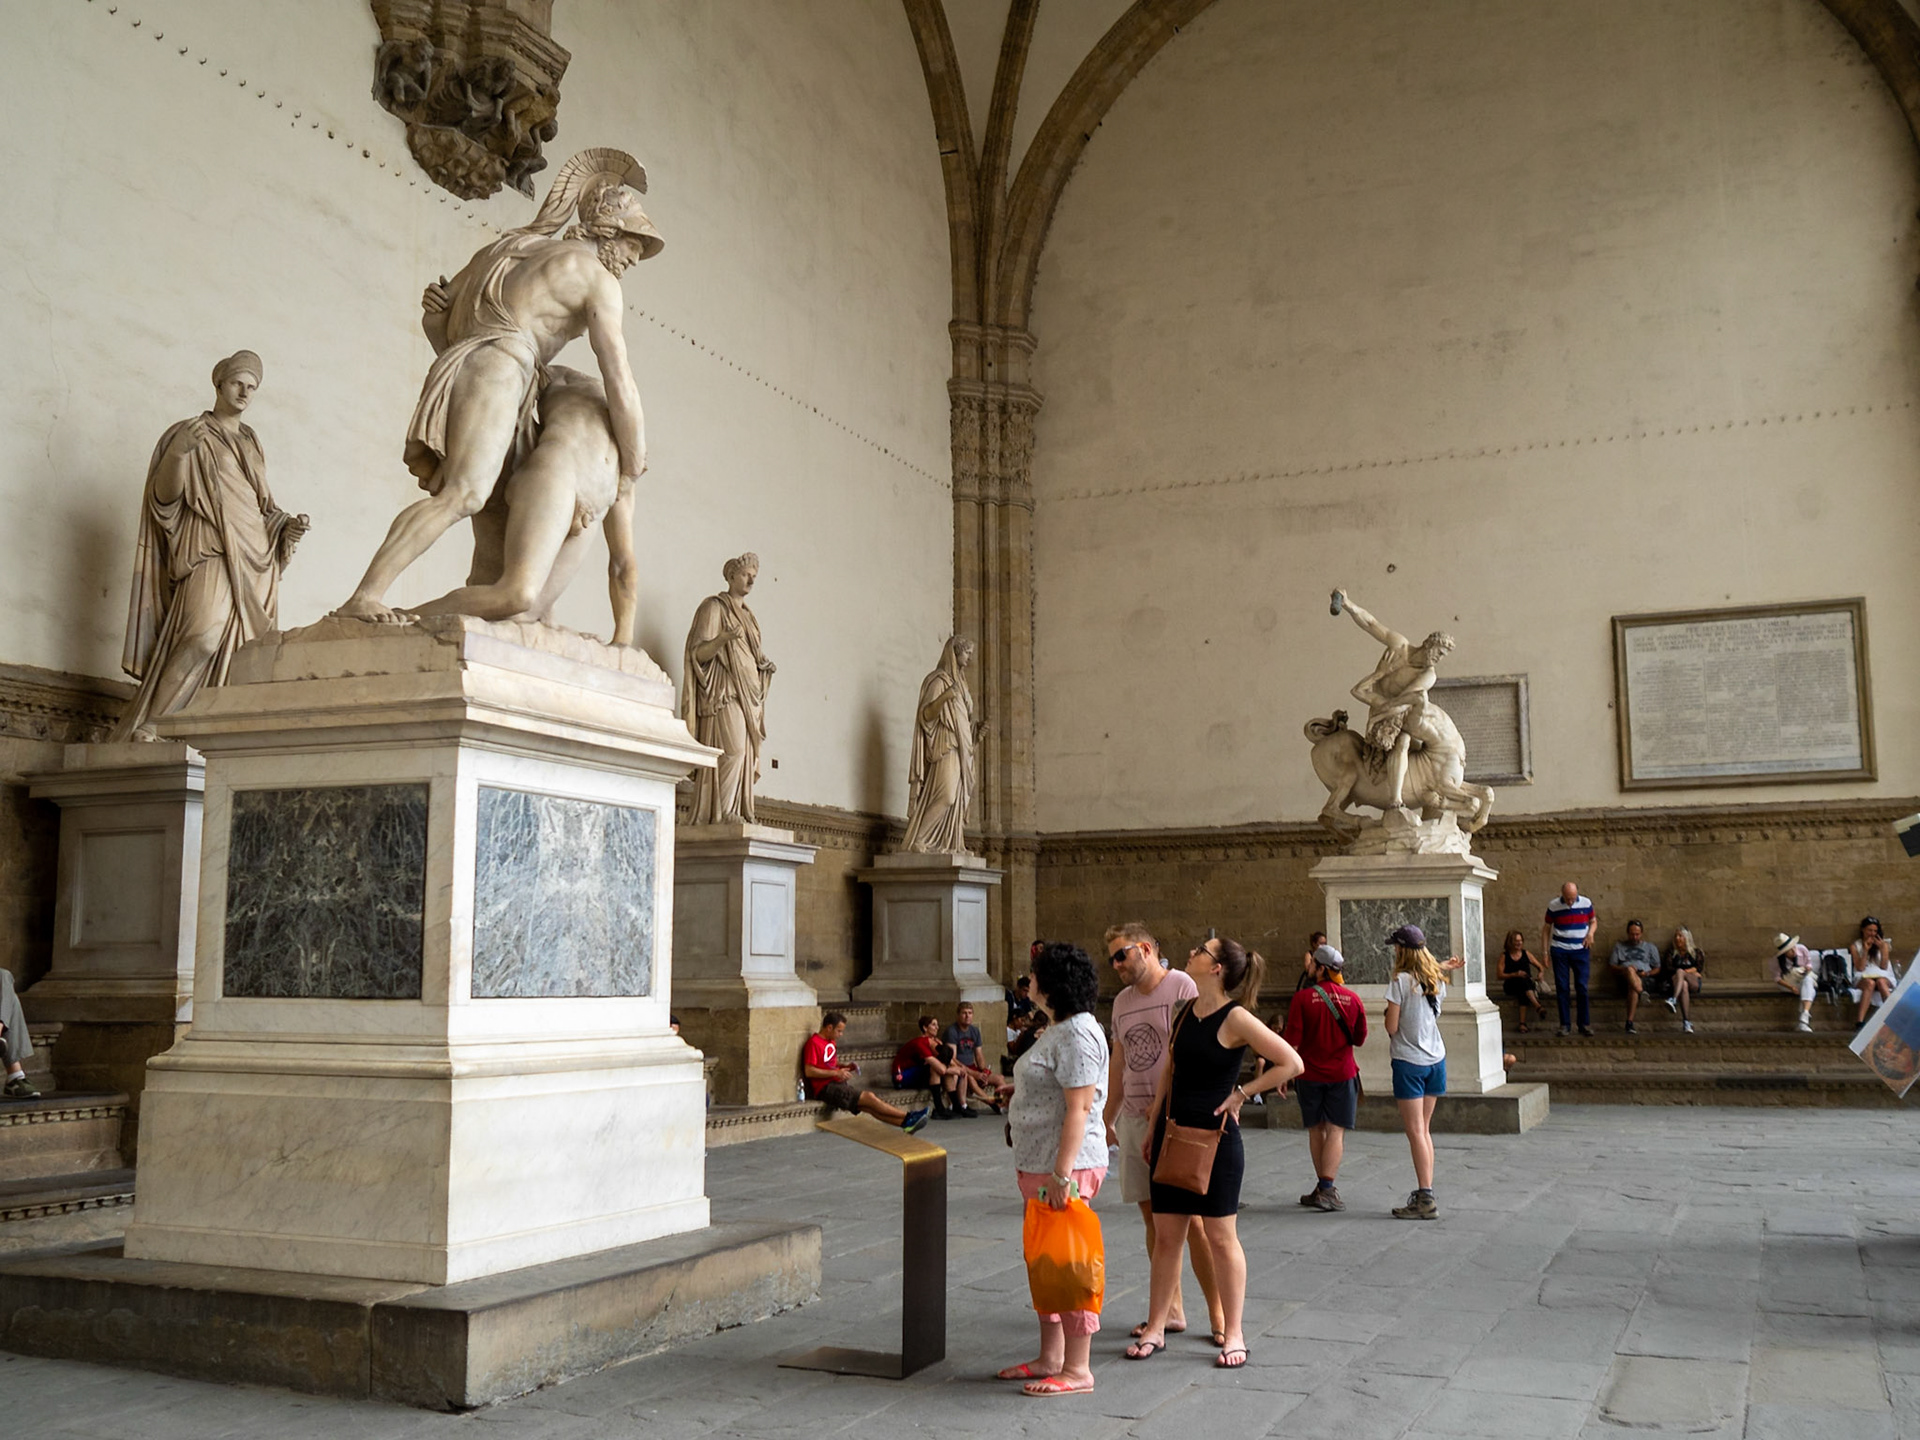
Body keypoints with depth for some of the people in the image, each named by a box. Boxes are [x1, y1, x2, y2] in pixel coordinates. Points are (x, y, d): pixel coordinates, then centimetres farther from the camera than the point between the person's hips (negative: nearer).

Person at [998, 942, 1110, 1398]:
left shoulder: (1077, 1035, -17)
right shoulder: (1059, 1030, 16)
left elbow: (1078, 1109, -23)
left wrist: (1061, 1174, -26)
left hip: (1066, 1165, -11)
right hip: (1038, 1165, 11)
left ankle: (1077, 1370, 4)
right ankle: (1050, 1358, 26)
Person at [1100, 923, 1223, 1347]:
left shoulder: (1181, 987, -7)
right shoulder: (1122, 1001, 17)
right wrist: (1107, 1118, 22)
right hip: (1134, 1119, 7)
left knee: (1191, 1218, -7)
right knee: (1153, 1217, 8)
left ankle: (1218, 1315, 1)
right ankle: (1171, 1310, 17)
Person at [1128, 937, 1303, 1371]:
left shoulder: (1235, 1019, -13)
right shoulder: (1184, 1012, 8)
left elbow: (1292, 1063, -16)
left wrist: (1241, 1093, -11)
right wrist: (1153, 1129, 15)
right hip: (1173, 1129, 7)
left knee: (1221, 1236, 2)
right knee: (1165, 1234, 10)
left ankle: (1233, 1334, 14)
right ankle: (1155, 1328, 20)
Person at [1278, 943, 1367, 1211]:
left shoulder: (1302, 998, -10)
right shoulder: (1353, 1000, -3)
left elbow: (1292, 1040, -11)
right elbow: (1360, 1039, 7)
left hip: (1310, 1074, -1)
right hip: (1342, 1074, 1)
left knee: (1316, 1131, 13)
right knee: (1336, 1131, 1)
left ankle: (1323, 1186, 19)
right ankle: (1327, 1189, -9)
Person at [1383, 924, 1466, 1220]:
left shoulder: (1401, 981, -14)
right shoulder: (1437, 980, 5)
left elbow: (1392, 1027, -14)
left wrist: (1388, 1014, 7)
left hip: (1409, 1062, -7)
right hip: (1436, 1059, 7)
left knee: (1416, 1132, -5)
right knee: (1424, 1130, 14)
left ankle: (1425, 1200, -8)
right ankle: (1424, 1193, 16)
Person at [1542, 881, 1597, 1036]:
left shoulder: (1586, 903, -1)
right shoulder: (1553, 906, -4)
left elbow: (1593, 921, 13)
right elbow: (1547, 928, 5)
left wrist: (1591, 933, -9)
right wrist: (1545, 951, 1)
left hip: (1580, 950, 0)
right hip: (1559, 951, 0)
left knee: (1582, 987, -1)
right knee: (1562, 988, 1)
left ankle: (1585, 1024, 8)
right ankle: (1565, 1025, 7)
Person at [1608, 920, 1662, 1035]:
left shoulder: (1650, 947, 26)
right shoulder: (1619, 946, 25)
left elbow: (1657, 969, 21)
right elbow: (1611, 966, 16)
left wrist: (1647, 973, -1)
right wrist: (1624, 969, -5)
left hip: (1644, 978, -1)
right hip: (1624, 978, 1)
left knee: (1632, 987, -39)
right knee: (1630, 970, -38)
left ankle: (1629, 1022, -47)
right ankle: (1642, 993, -57)